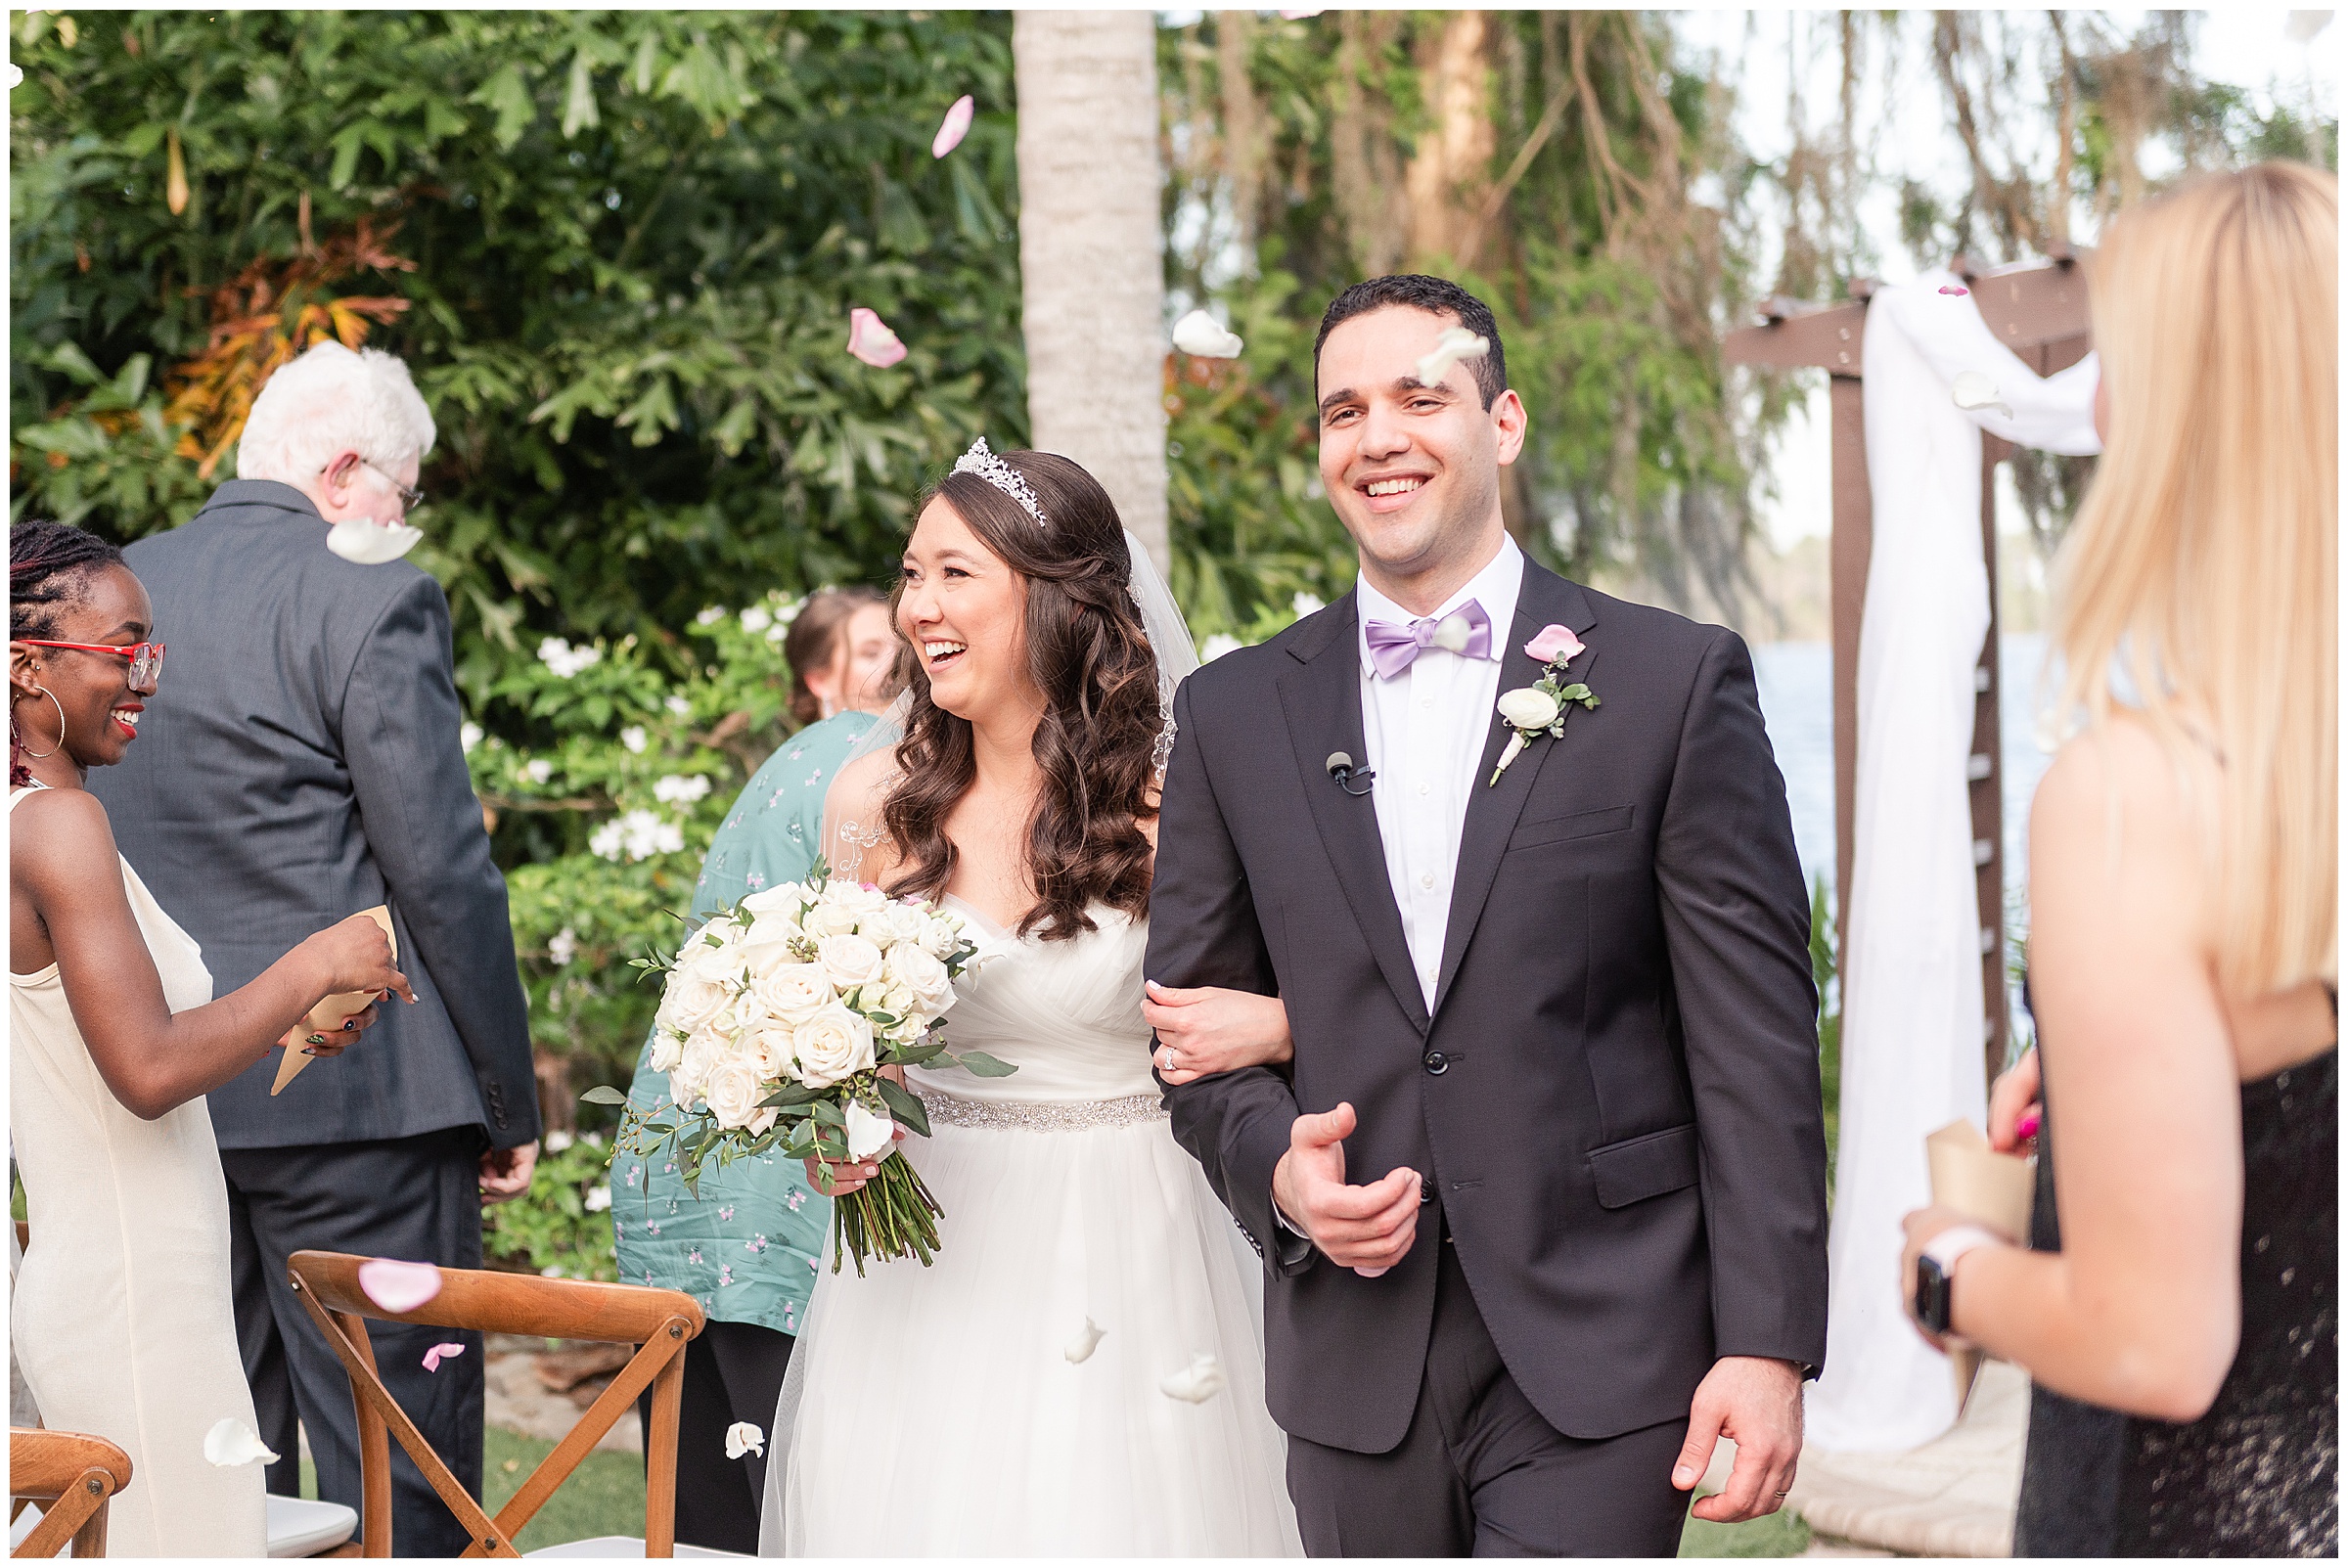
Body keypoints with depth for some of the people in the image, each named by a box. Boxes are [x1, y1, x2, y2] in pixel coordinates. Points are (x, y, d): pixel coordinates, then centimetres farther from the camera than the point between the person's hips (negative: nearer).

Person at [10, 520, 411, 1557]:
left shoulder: (31, 820, 12)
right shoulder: (61, 824, -17)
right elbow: (148, 1072, -23)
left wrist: (277, 1034, 13)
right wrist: (311, 969, -12)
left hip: (76, 1290, 9)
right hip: (132, 1307, -9)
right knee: (190, 1542, -5)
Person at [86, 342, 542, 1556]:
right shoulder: (373, 603, -10)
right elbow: (443, 877, -12)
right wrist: (512, 1103, -4)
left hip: (159, 1094, 7)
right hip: (351, 1096, -6)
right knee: (399, 1479, -1)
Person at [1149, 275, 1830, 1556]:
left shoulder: (1675, 681, -1)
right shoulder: (1235, 713, 8)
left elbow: (1756, 1034, -4)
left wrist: (1768, 1343, -9)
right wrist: (1273, 1166, -9)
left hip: (1595, 1354, -3)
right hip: (1354, 1366, 3)